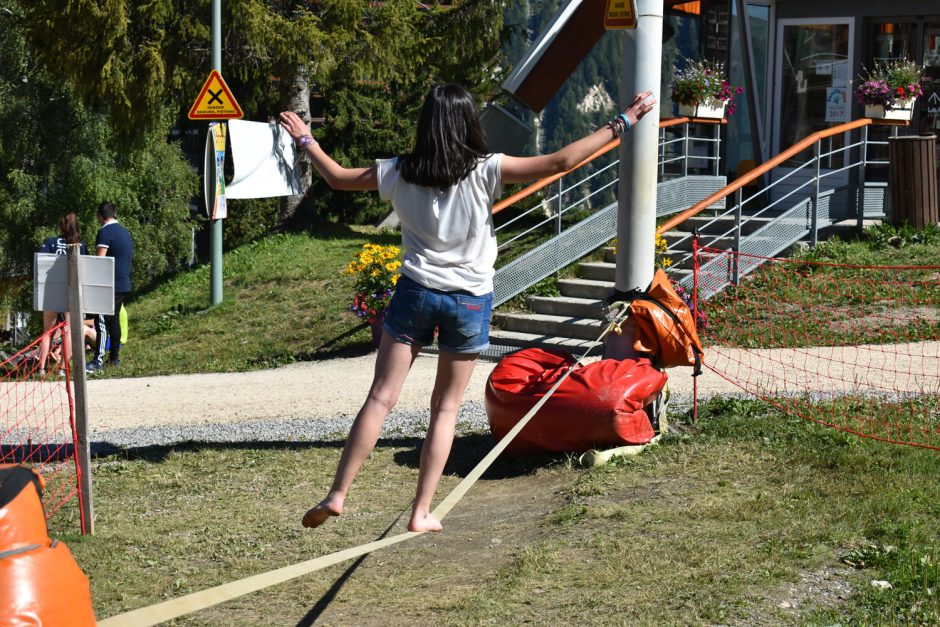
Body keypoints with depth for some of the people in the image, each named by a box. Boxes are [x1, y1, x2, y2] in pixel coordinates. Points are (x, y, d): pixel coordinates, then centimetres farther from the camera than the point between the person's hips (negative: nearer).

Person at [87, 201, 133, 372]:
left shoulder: (105, 232, -12)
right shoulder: (125, 232, 16)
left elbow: (99, 260, -17)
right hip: (124, 284, 9)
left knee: (102, 321, -10)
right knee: (114, 320, 15)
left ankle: (98, 361, -14)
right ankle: (114, 358, 18)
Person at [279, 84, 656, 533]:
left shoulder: (399, 173, -1)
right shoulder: (485, 171, -10)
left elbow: (337, 177, 13)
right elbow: (561, 162, -14)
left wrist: (305, 141, 30)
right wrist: (622, 123, -8)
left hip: (415, 293, 1)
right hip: (469, 301, -1)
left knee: (381, 397, 4)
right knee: (446, 408, 9)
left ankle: (337, 495, 1)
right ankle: (422, 513, 10)